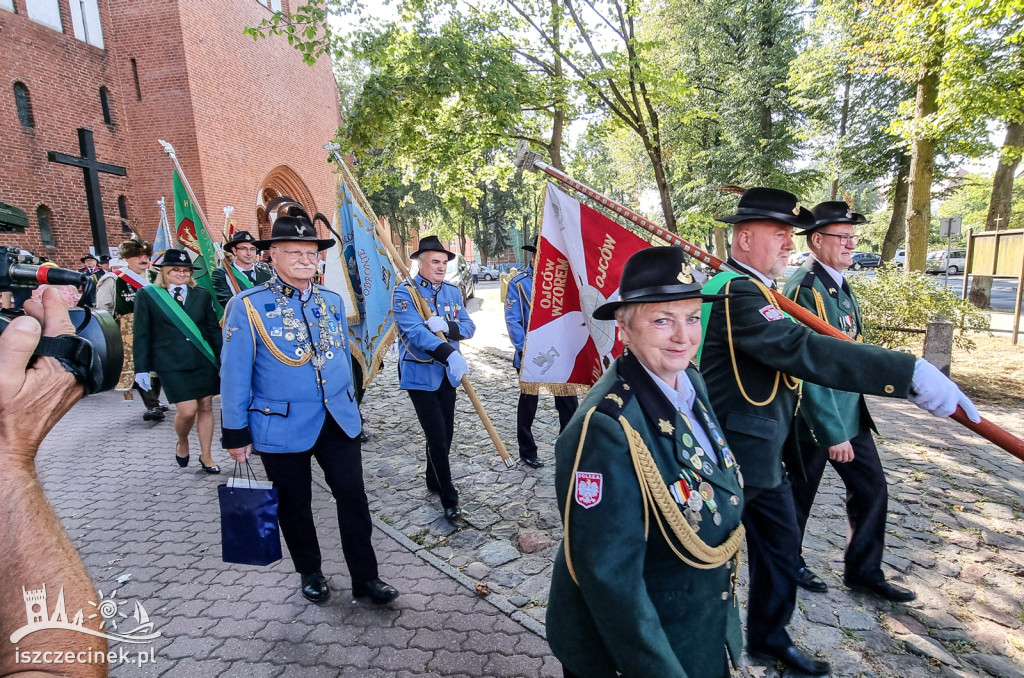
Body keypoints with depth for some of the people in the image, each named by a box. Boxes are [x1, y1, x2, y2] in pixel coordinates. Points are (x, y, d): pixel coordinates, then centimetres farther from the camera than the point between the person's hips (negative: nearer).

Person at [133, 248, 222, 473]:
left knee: (206, 407, 7)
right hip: (171, 364, -3)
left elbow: (214, 329, 8)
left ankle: (206, 456, 22)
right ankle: (182, 443, 26)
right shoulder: (147, 295, 1)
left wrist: (222, 361, 4)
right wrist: (141, 368, -2)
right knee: (187, 411, -7)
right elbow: (142, 335, 1)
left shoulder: (202, 294, 7)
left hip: (204, 361, 3)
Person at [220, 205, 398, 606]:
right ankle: (310, 573, 37)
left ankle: (365, 577, 21)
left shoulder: (332, 301, 4)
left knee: (353, 497, 6)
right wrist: (236, 433, -5)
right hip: (281, 427, -3)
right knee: (295, 505, 14)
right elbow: (234, 374, -7)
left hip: (338, 420, 3)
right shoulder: (247, 305, -9)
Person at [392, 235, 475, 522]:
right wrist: (451, 354, -37)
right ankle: (449, 498, 9)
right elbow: (415, 331, -24)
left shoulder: (453, 292, 8)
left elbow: (468, 327, 2)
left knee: (446, 433, 15)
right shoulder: (404, 292, -10)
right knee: (437, 437, -6)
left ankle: (434, 481, 38)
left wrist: (447, 326, -20)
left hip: (448, 373, 6)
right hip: (420, 374, -6)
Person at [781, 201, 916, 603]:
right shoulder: (805, 289, -21)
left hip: (850, 412, 8)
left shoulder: (840, 284, 8)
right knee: (799, 494, 10)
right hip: (813, 419, -8)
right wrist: (832, 433, -22)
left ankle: (863, 570, 32)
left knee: (871, 489, 14)